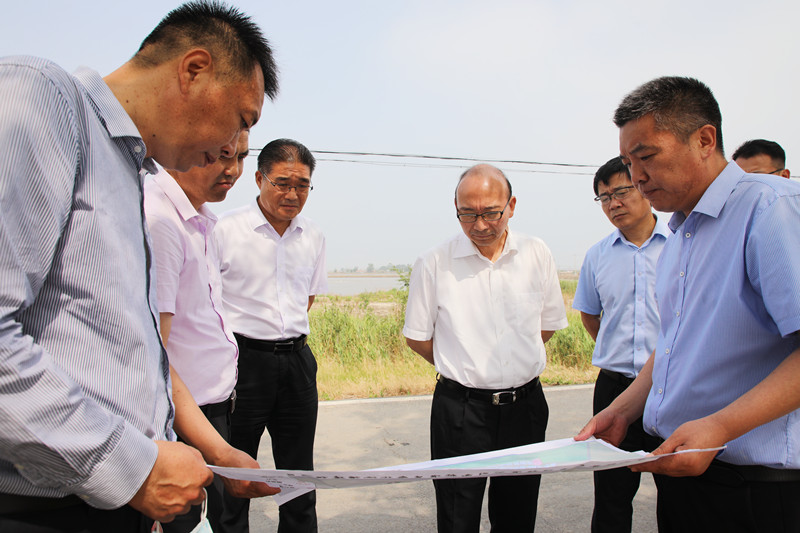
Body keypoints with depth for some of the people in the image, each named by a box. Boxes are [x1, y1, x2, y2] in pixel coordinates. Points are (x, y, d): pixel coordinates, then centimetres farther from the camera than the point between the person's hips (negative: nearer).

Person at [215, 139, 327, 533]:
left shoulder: (313, 238, 8)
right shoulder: (225, 230, -7)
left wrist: (287, 335, 13)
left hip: (297, 361, 4)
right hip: (242, 361, -4)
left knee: (299, 476, 14)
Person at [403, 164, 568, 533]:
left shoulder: (536, 255, 0)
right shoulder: (433, 263, -7)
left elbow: (548, 325, 12)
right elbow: (417, 338, 2)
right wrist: (463, 370, 6)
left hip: (525, 404, 3)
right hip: (459, 408, -2)